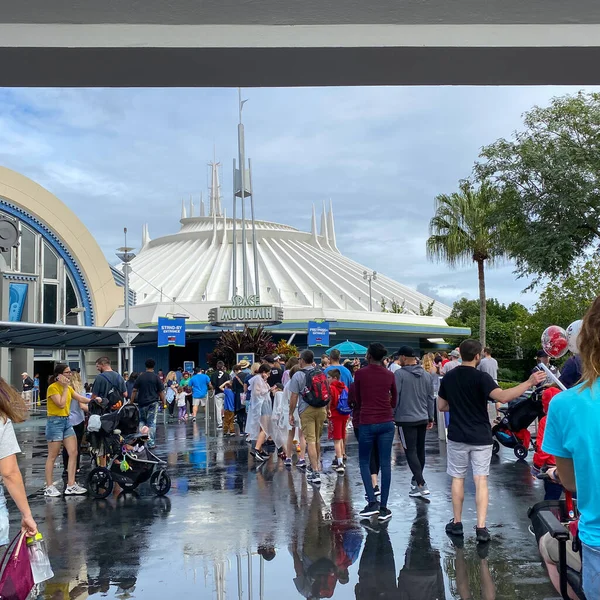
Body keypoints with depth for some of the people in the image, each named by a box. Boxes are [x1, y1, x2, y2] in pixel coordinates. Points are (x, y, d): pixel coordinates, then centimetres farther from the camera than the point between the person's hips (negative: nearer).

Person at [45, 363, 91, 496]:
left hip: (67, 421, 8)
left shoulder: (68, 388, 12)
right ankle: (49, 487, 7)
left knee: (73, 453, 2)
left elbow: (80, 398, 6)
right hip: (55, 422, -8)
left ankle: (71, 485, 6)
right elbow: (61, 404, -21)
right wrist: (65, 387, -16)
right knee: (52, 456, -1)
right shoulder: (53, 387, -13)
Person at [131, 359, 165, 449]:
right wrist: (163, 401, 6)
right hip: (153, 402, -2)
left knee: (142, 421, 17)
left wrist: (131, 402, 7)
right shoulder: (156, 377, -3)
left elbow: (134, 391, 1)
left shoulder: (140, 377, 1)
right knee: (152, 423, 2)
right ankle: (151, 442, 1)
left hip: (142, 402, 2)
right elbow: (161, 391, -4)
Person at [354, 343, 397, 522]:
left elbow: (357, 400, 6)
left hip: (367, 422, -3)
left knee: (364, 462, 11)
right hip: (386, 422, 3)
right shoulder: (389, 375, 4)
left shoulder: (360, 373, -5)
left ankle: (372, 502, -2)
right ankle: (383, 508, 6)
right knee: (385, 463, 4)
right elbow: (394, 401, 14)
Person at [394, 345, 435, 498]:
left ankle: (421, 485, -12)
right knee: (420, 450, 16)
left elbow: (395, 397, -11)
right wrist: (431, 417, 19)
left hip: (405, 419, -6)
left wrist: (391, 416, -2)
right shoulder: (427, 375, 7)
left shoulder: (399, 374, -11)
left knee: (411, 452, -4)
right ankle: (416, 479, 30)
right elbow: (431, 398, 12)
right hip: (423, 419, 6)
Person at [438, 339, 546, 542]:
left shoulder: (448, 378, 2)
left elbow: (441, 407, 10)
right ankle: (481, 527, -4)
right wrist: (529, 383, -28)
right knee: (481, 481, 1)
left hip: (457, 437, 3)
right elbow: (503, 397, -28)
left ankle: (457, 523, 19)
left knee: (458, 478, 13)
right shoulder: (481, 377, -13)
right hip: (480, 438, -3)